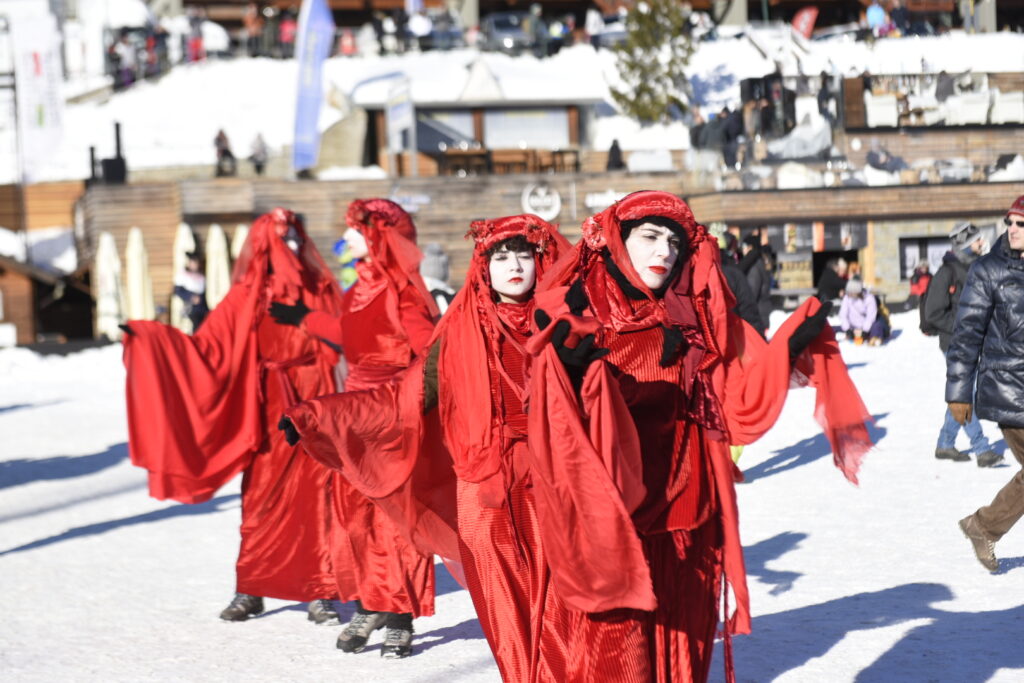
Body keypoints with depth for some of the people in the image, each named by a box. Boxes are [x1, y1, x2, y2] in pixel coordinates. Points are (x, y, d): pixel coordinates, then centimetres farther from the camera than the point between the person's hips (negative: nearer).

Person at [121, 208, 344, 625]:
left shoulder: (321, 291, 9)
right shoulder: (247, 298, 2)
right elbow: (207, 347, -5)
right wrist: (148, 337, -13)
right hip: (270, 413, -1)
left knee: (316, 500, -2)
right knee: (261, 498, -1)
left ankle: (320, 592, 6)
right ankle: (249, 590, 11)